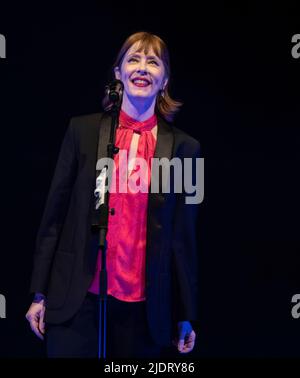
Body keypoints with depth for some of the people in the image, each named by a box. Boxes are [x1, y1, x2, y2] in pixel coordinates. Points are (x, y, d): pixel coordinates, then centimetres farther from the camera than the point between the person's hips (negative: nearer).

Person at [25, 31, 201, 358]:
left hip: (144, 306, 1)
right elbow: (55, 213, 3)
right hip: (78, 299, 0)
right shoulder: (83, 130, 2)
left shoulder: (184, 147, 1)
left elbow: (183, 236, 3)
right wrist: (39, 294, 2)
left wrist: (186, 316, 6)